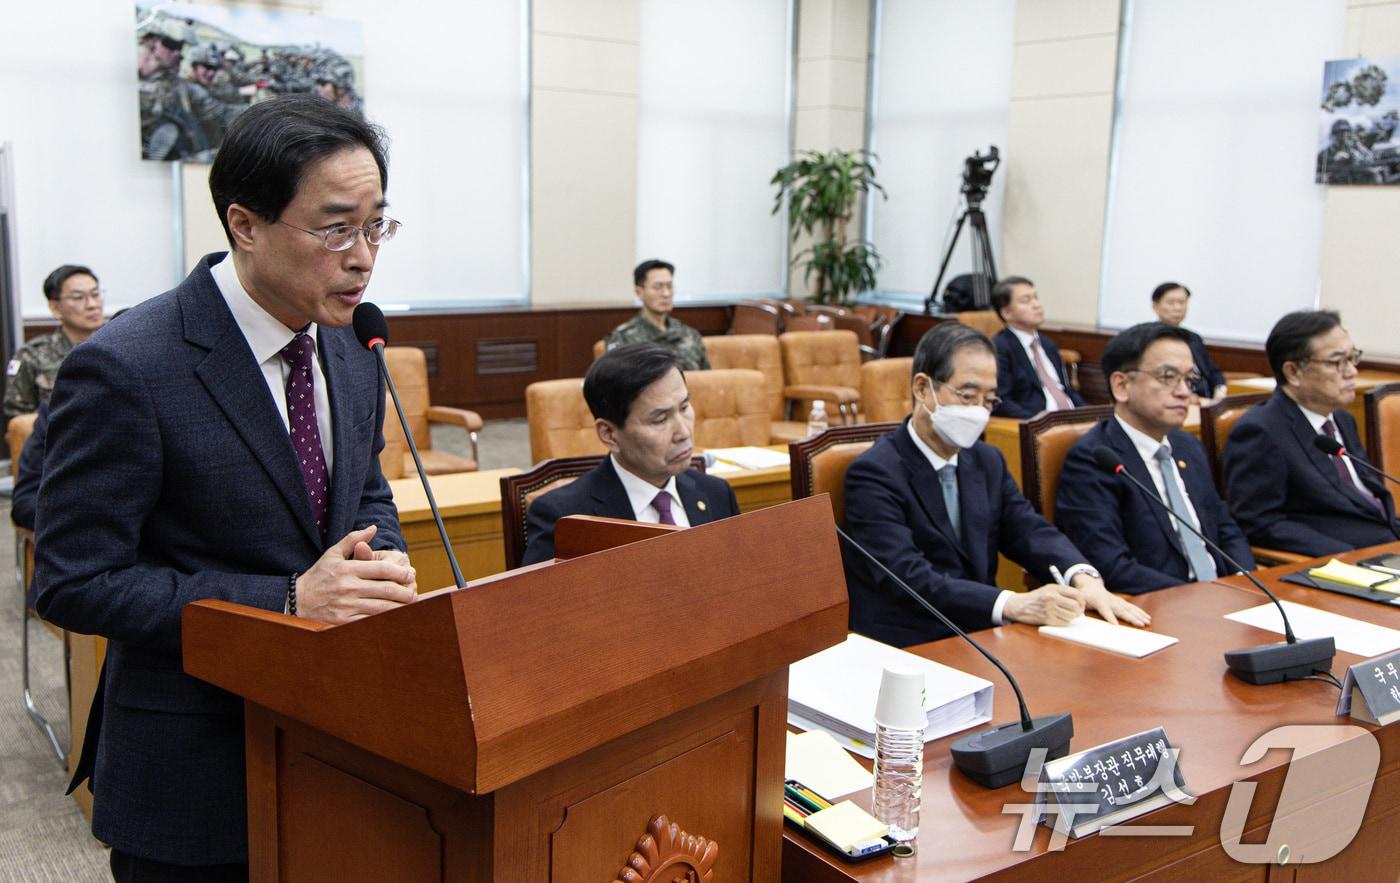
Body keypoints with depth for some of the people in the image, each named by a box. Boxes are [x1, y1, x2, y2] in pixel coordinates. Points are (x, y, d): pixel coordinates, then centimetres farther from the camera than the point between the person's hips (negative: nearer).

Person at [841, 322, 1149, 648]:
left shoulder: (988, 460, 12)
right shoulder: (874, 473, -12)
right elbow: (909, 578, -22)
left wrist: (1083, 578, -17)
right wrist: (1012, 605, -34)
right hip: (904, 652, -7)